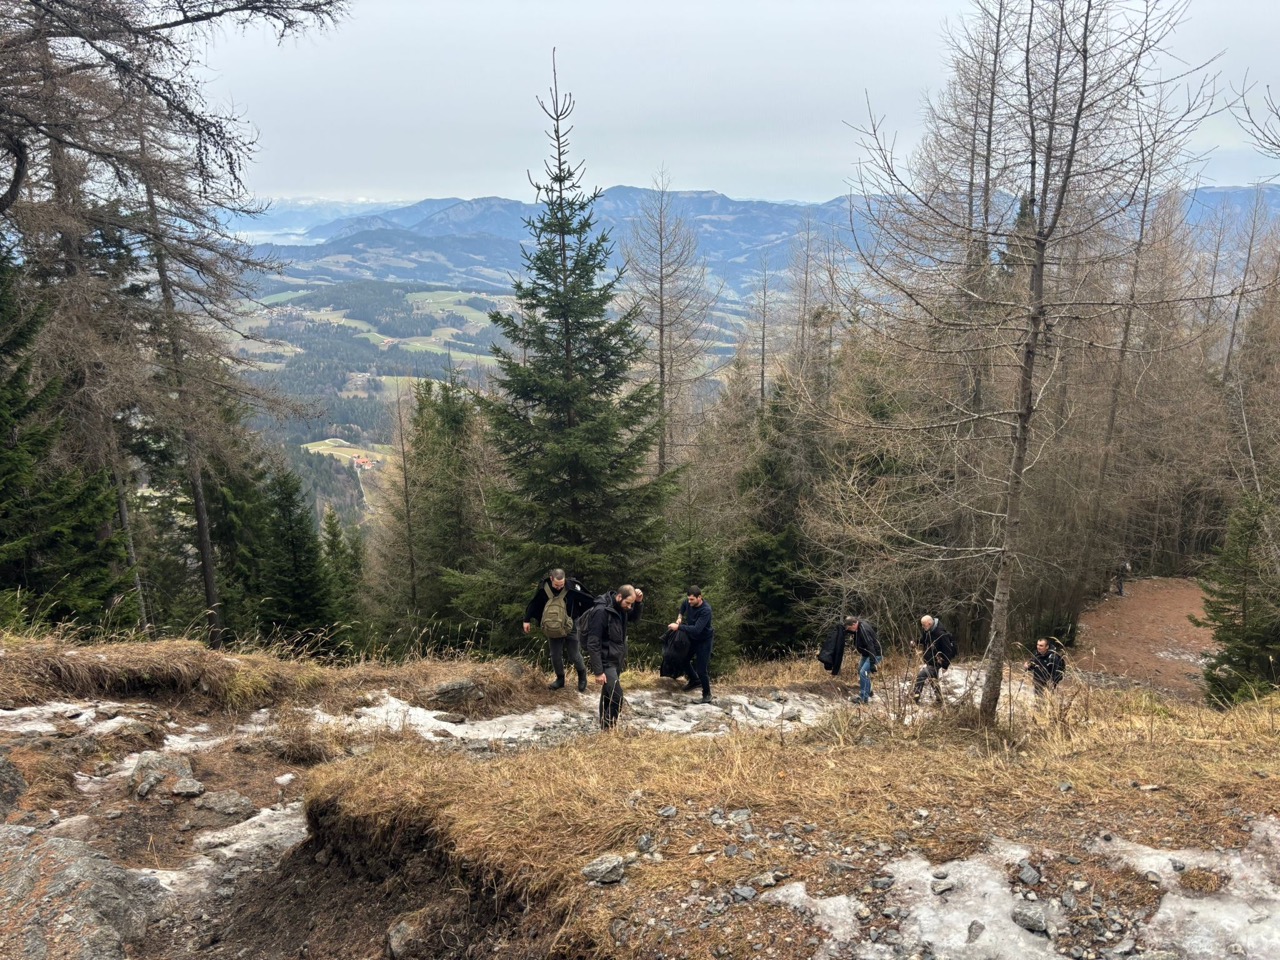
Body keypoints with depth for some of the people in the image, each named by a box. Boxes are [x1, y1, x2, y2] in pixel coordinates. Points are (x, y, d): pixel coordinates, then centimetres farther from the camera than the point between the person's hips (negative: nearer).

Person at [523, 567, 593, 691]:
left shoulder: (572, 587, -23)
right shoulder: (543, 589, -14)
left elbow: (588, 601, -11)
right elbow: (534, 604, 3)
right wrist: (527, 620, 9)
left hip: (571, 627, -3)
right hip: (553, 628, 3)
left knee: (574, 655, 3)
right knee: (555, 655, 9)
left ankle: (582, 675, 31)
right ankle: (560, 679, 31)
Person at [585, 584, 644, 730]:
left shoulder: (620, 608, 1)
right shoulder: (601, 611, -23)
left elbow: (634, 618, 22)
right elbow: (593, 644, -22)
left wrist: (639, 602, 1)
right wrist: (598, 671, -23)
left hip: (616, 660, 8)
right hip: (607, 662, -8)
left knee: (609, 694, 17)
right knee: (617, 697, -14)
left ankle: (605, 725, 28)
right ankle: (609, 727, -1)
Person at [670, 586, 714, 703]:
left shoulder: (706, 610, -34)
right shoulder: (688, 602, -13)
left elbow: (696, 629, -42)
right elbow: (683, 606, 15)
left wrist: (678, 626, -39)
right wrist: (680, 617, 0)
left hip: (704, 640, -7)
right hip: (691, 637, 7)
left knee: (701, 669, -6)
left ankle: (707, 694, 15)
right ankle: (694, 679, 42)